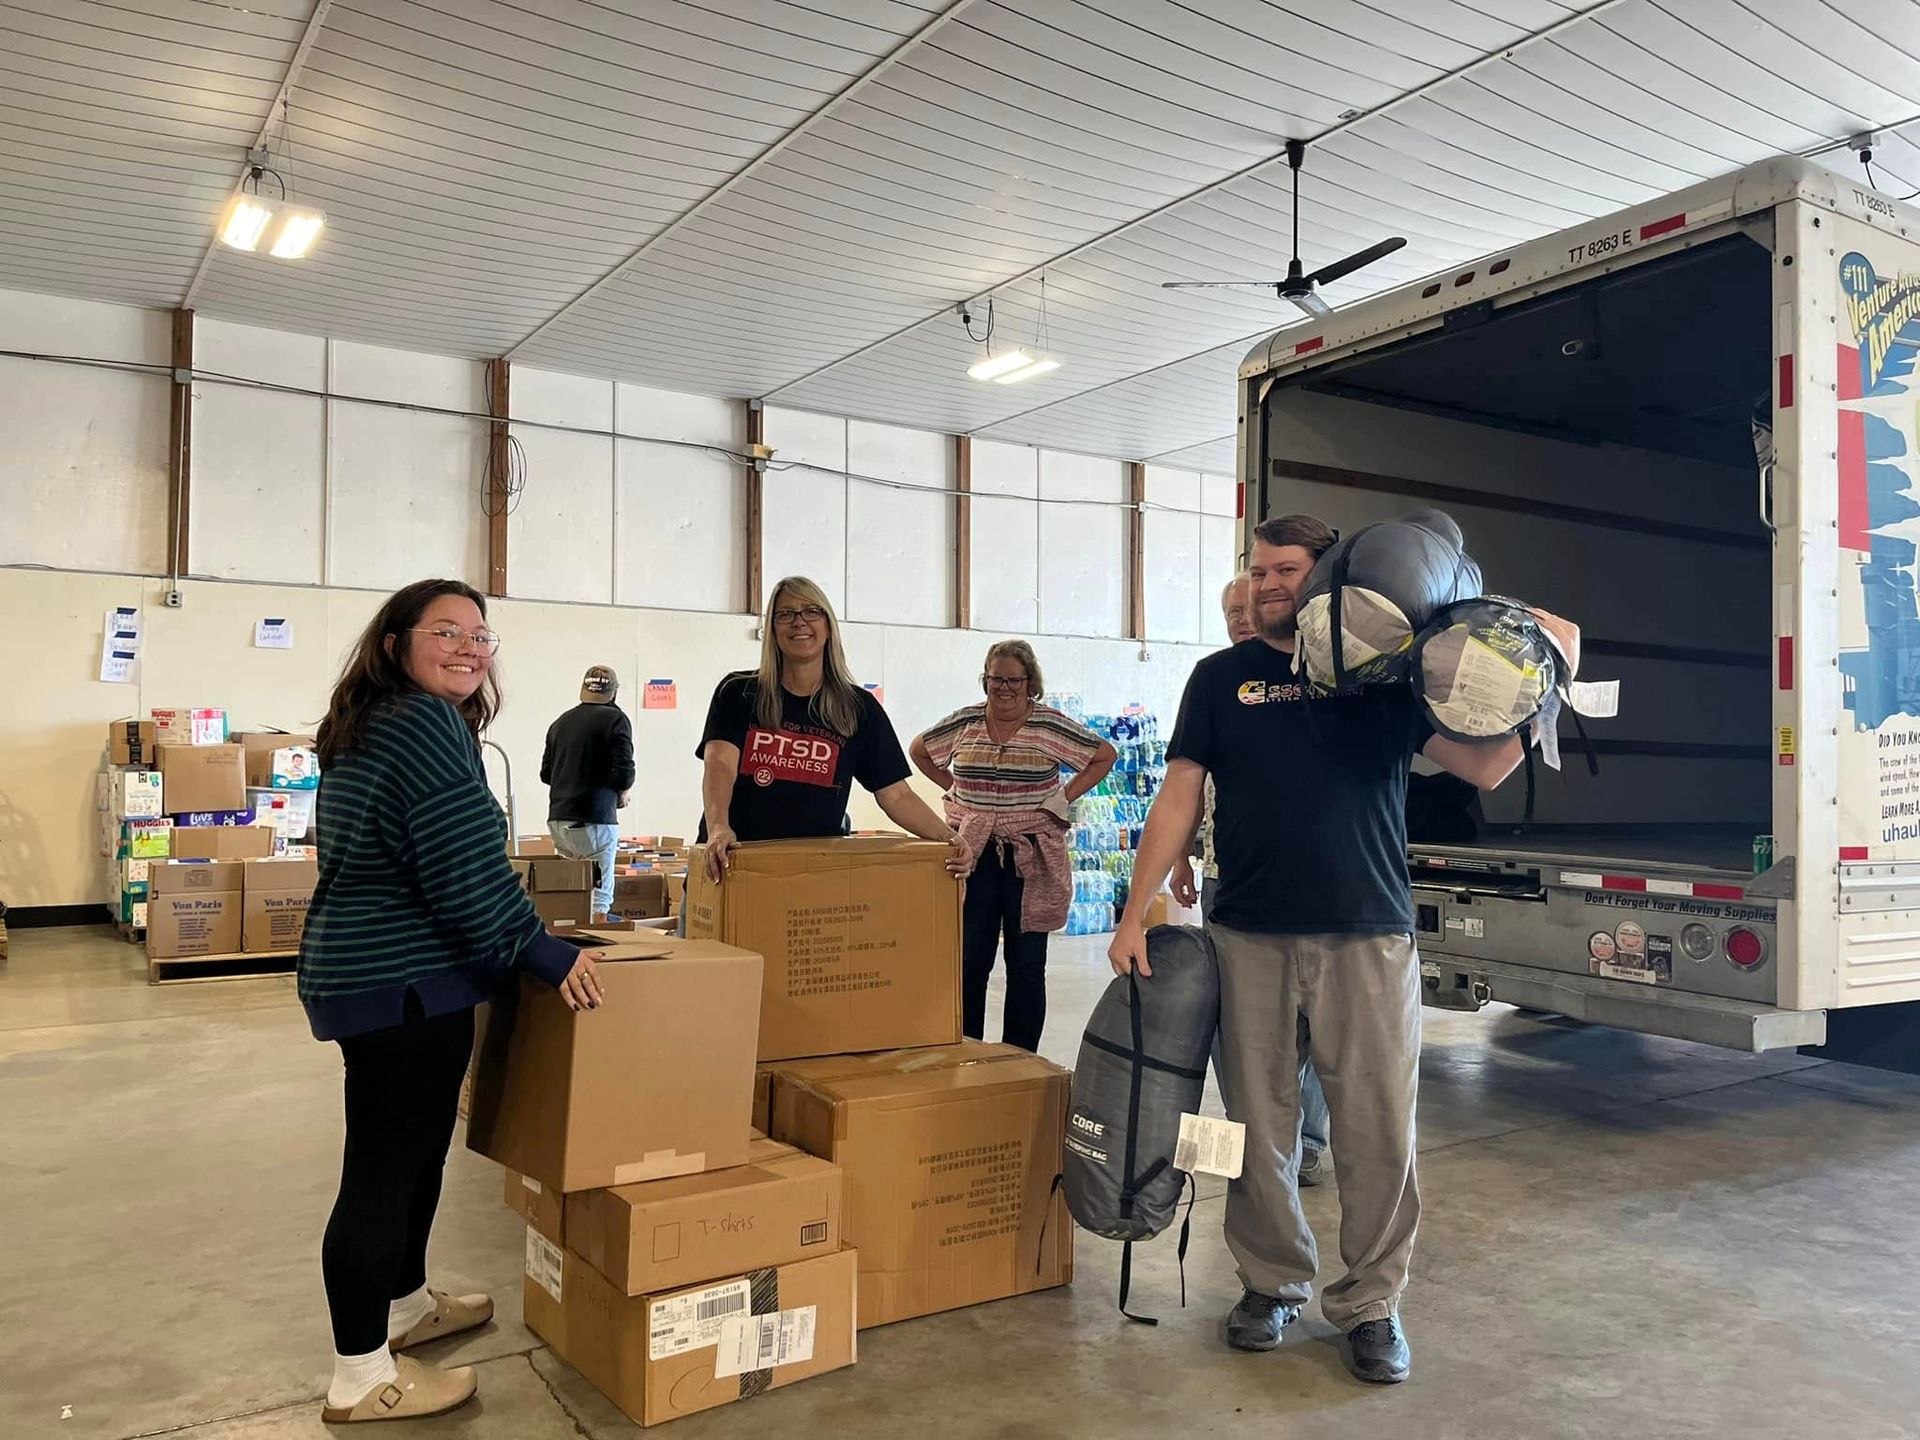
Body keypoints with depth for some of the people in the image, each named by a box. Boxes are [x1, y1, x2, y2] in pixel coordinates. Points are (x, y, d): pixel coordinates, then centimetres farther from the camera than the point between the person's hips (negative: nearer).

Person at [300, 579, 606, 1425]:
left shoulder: (362, 727, 16)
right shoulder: (427, 724, -17)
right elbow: (466, 870, -24)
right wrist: (543, 953, -17)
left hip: (361, 968, 11)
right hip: (403, 982, -11)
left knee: (410, 1150, 23)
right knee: (387, 1164, -1)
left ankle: (405, 1305, 39)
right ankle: (362, 1378, 10)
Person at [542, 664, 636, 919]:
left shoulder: (561, 722, 13)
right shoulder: (615, 719, -6)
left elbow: (545, 774, 16)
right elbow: (624, 771, -14)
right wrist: (621, 795, 5)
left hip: (557, 820, 6)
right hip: (594, 819, -6)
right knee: (601, 893, -3)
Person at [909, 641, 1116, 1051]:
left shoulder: (1051, 725, -1)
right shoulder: (964, 722, 4)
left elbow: (1106, 755, 7)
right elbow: (918, 751, 18)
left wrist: (1065, 796, 0)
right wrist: (954, 788, 9)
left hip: (1032, 860, -1)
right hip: (972, 858, 1)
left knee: (1027, 965, 6)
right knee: (968, 962, 4)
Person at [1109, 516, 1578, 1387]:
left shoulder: (1385, 674, 7)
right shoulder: (1222, 678, 8)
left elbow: (1485, 768, 4)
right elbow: (1179, 799, 4)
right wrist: (1134, 915, 0)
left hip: (1369, 937, 0)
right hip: (1250, 938, 1)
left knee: (1379, 1132, 2)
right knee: (1258, 1126, 8)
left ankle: (1371, 1304, 20)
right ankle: (1273, 1282, 28)